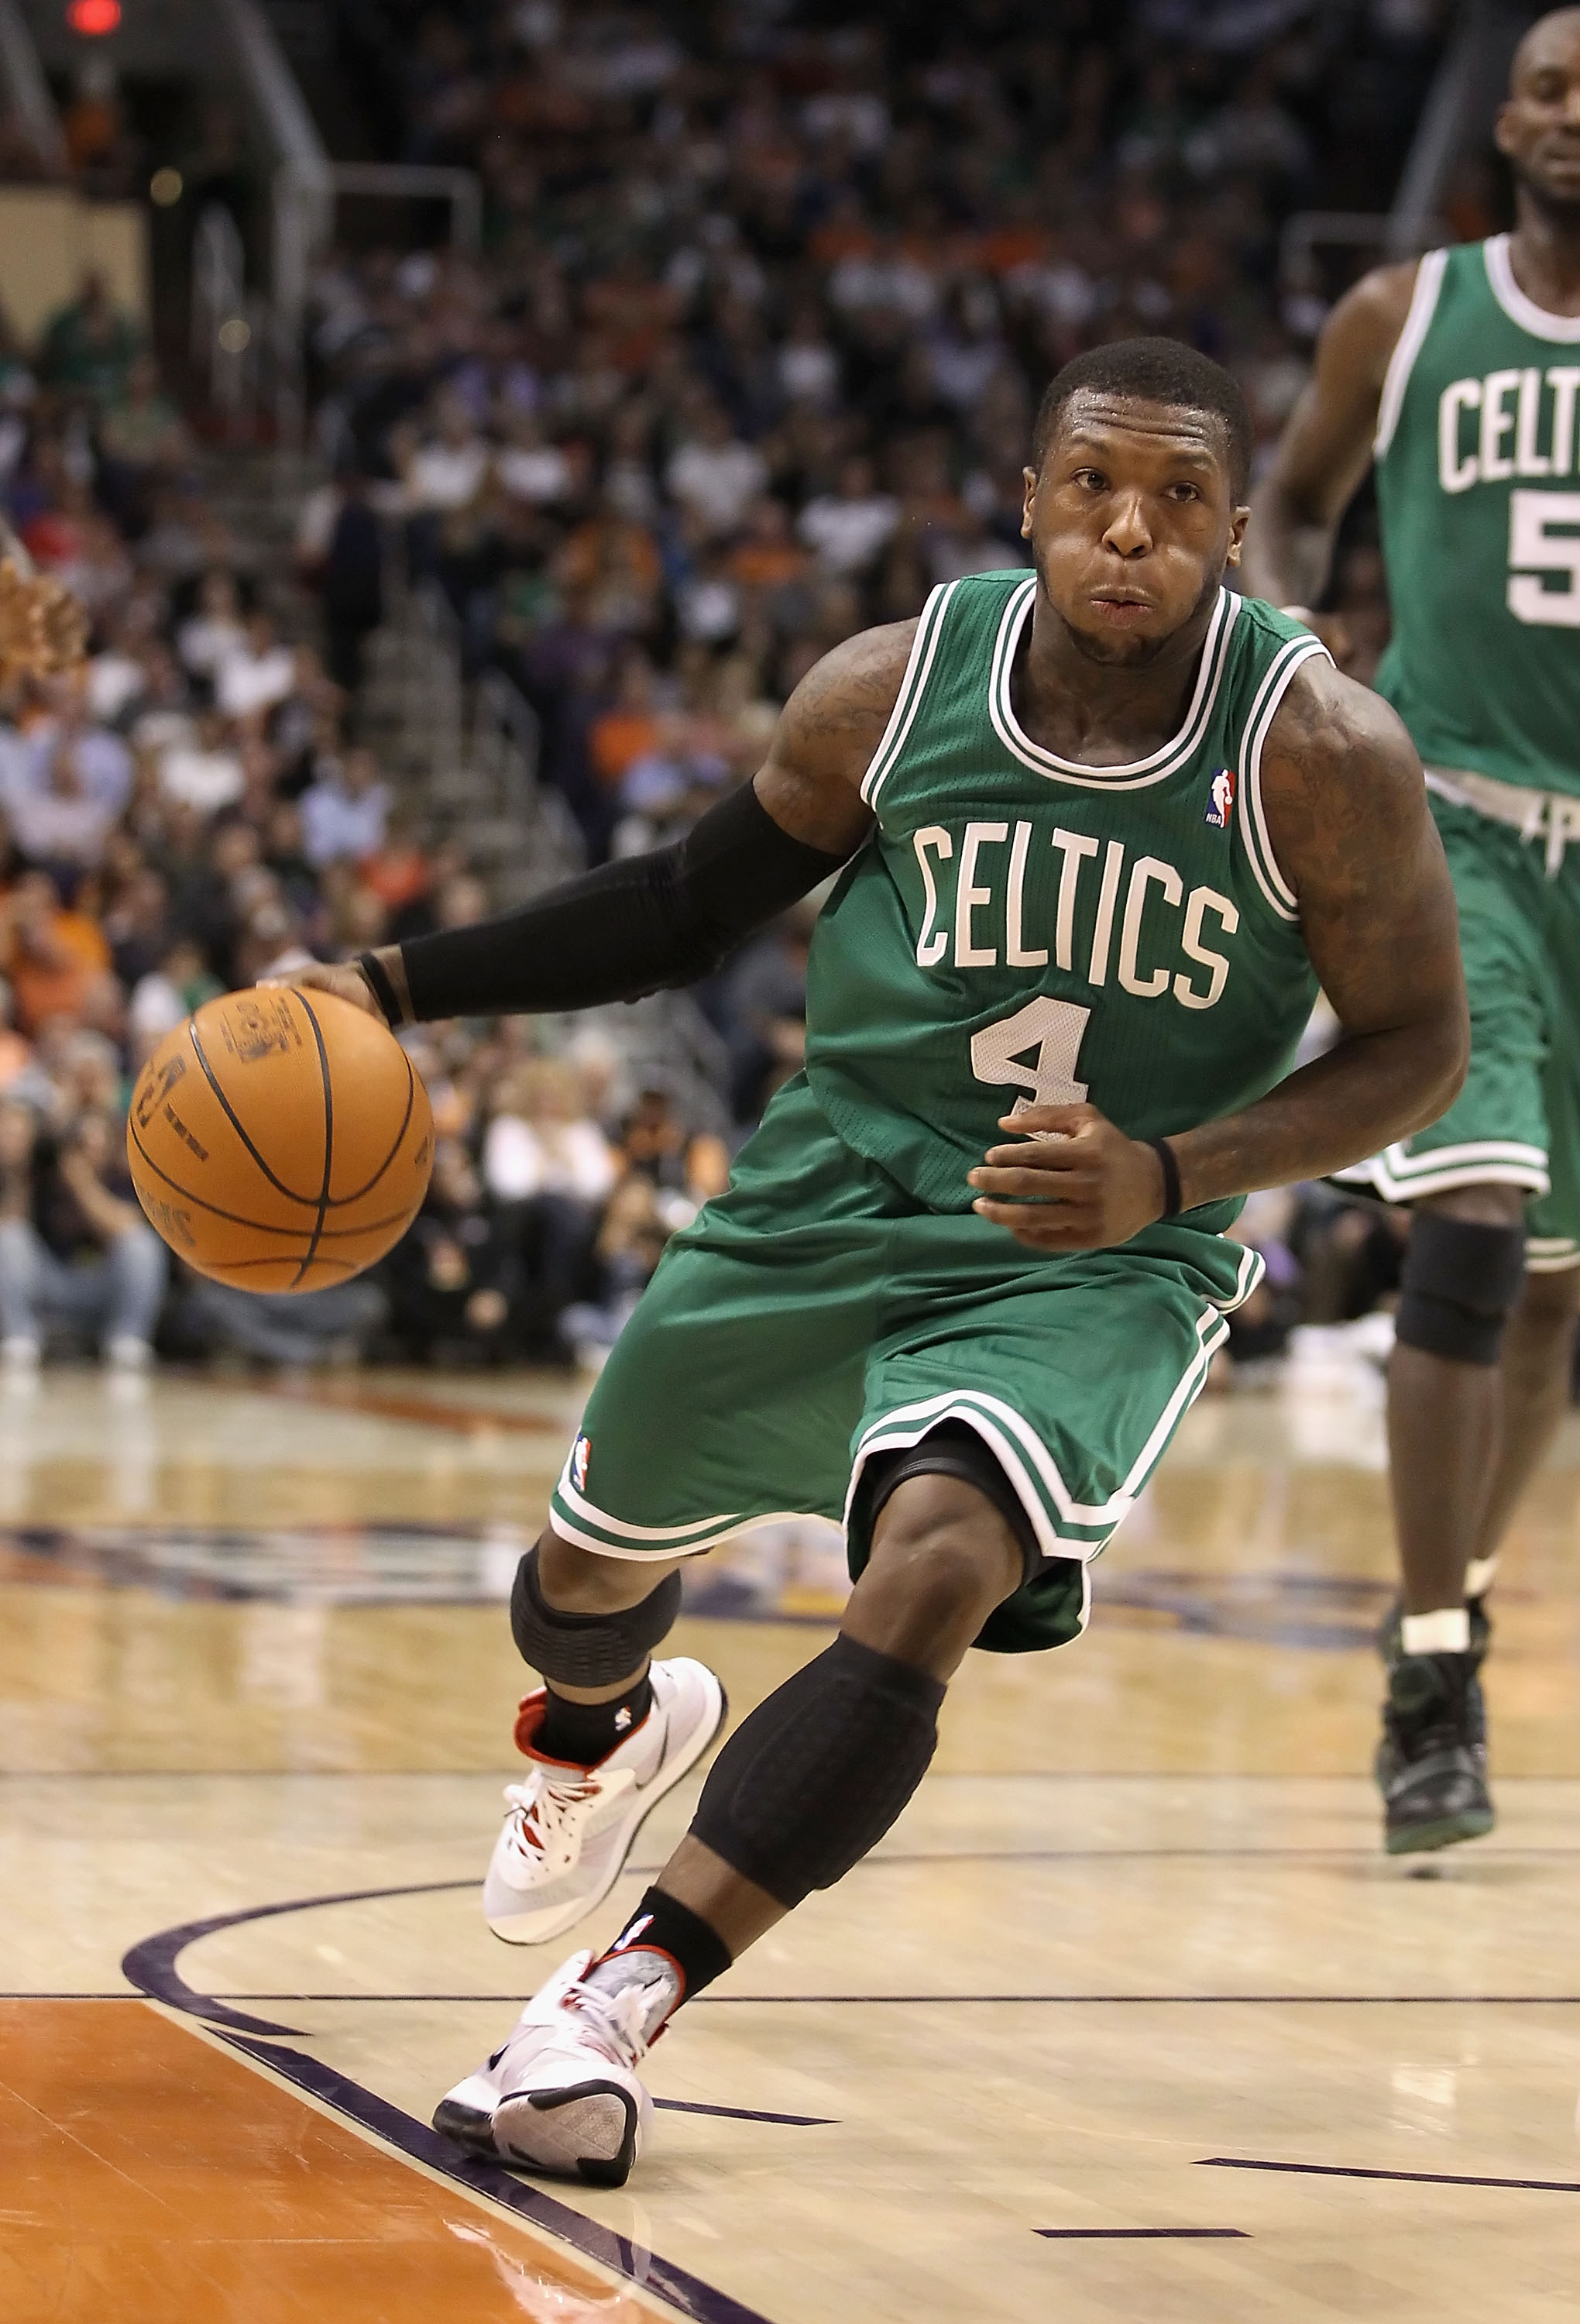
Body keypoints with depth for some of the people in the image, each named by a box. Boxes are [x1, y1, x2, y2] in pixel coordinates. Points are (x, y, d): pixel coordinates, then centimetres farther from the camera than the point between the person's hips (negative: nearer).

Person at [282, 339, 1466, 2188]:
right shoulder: (888, 689, -11)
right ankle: (604, 1732, 58)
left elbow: (1417, 1044, -9)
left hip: (1090, 1259, -3)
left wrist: (1165, 1178, -23)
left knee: (934, 1571, -31)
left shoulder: (1320, 752, -19)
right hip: (840, 1190, 4)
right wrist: (403, 988, -4)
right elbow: (693, 903, 5)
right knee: (590, 1560, 19)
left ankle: (619, 2003, -27)